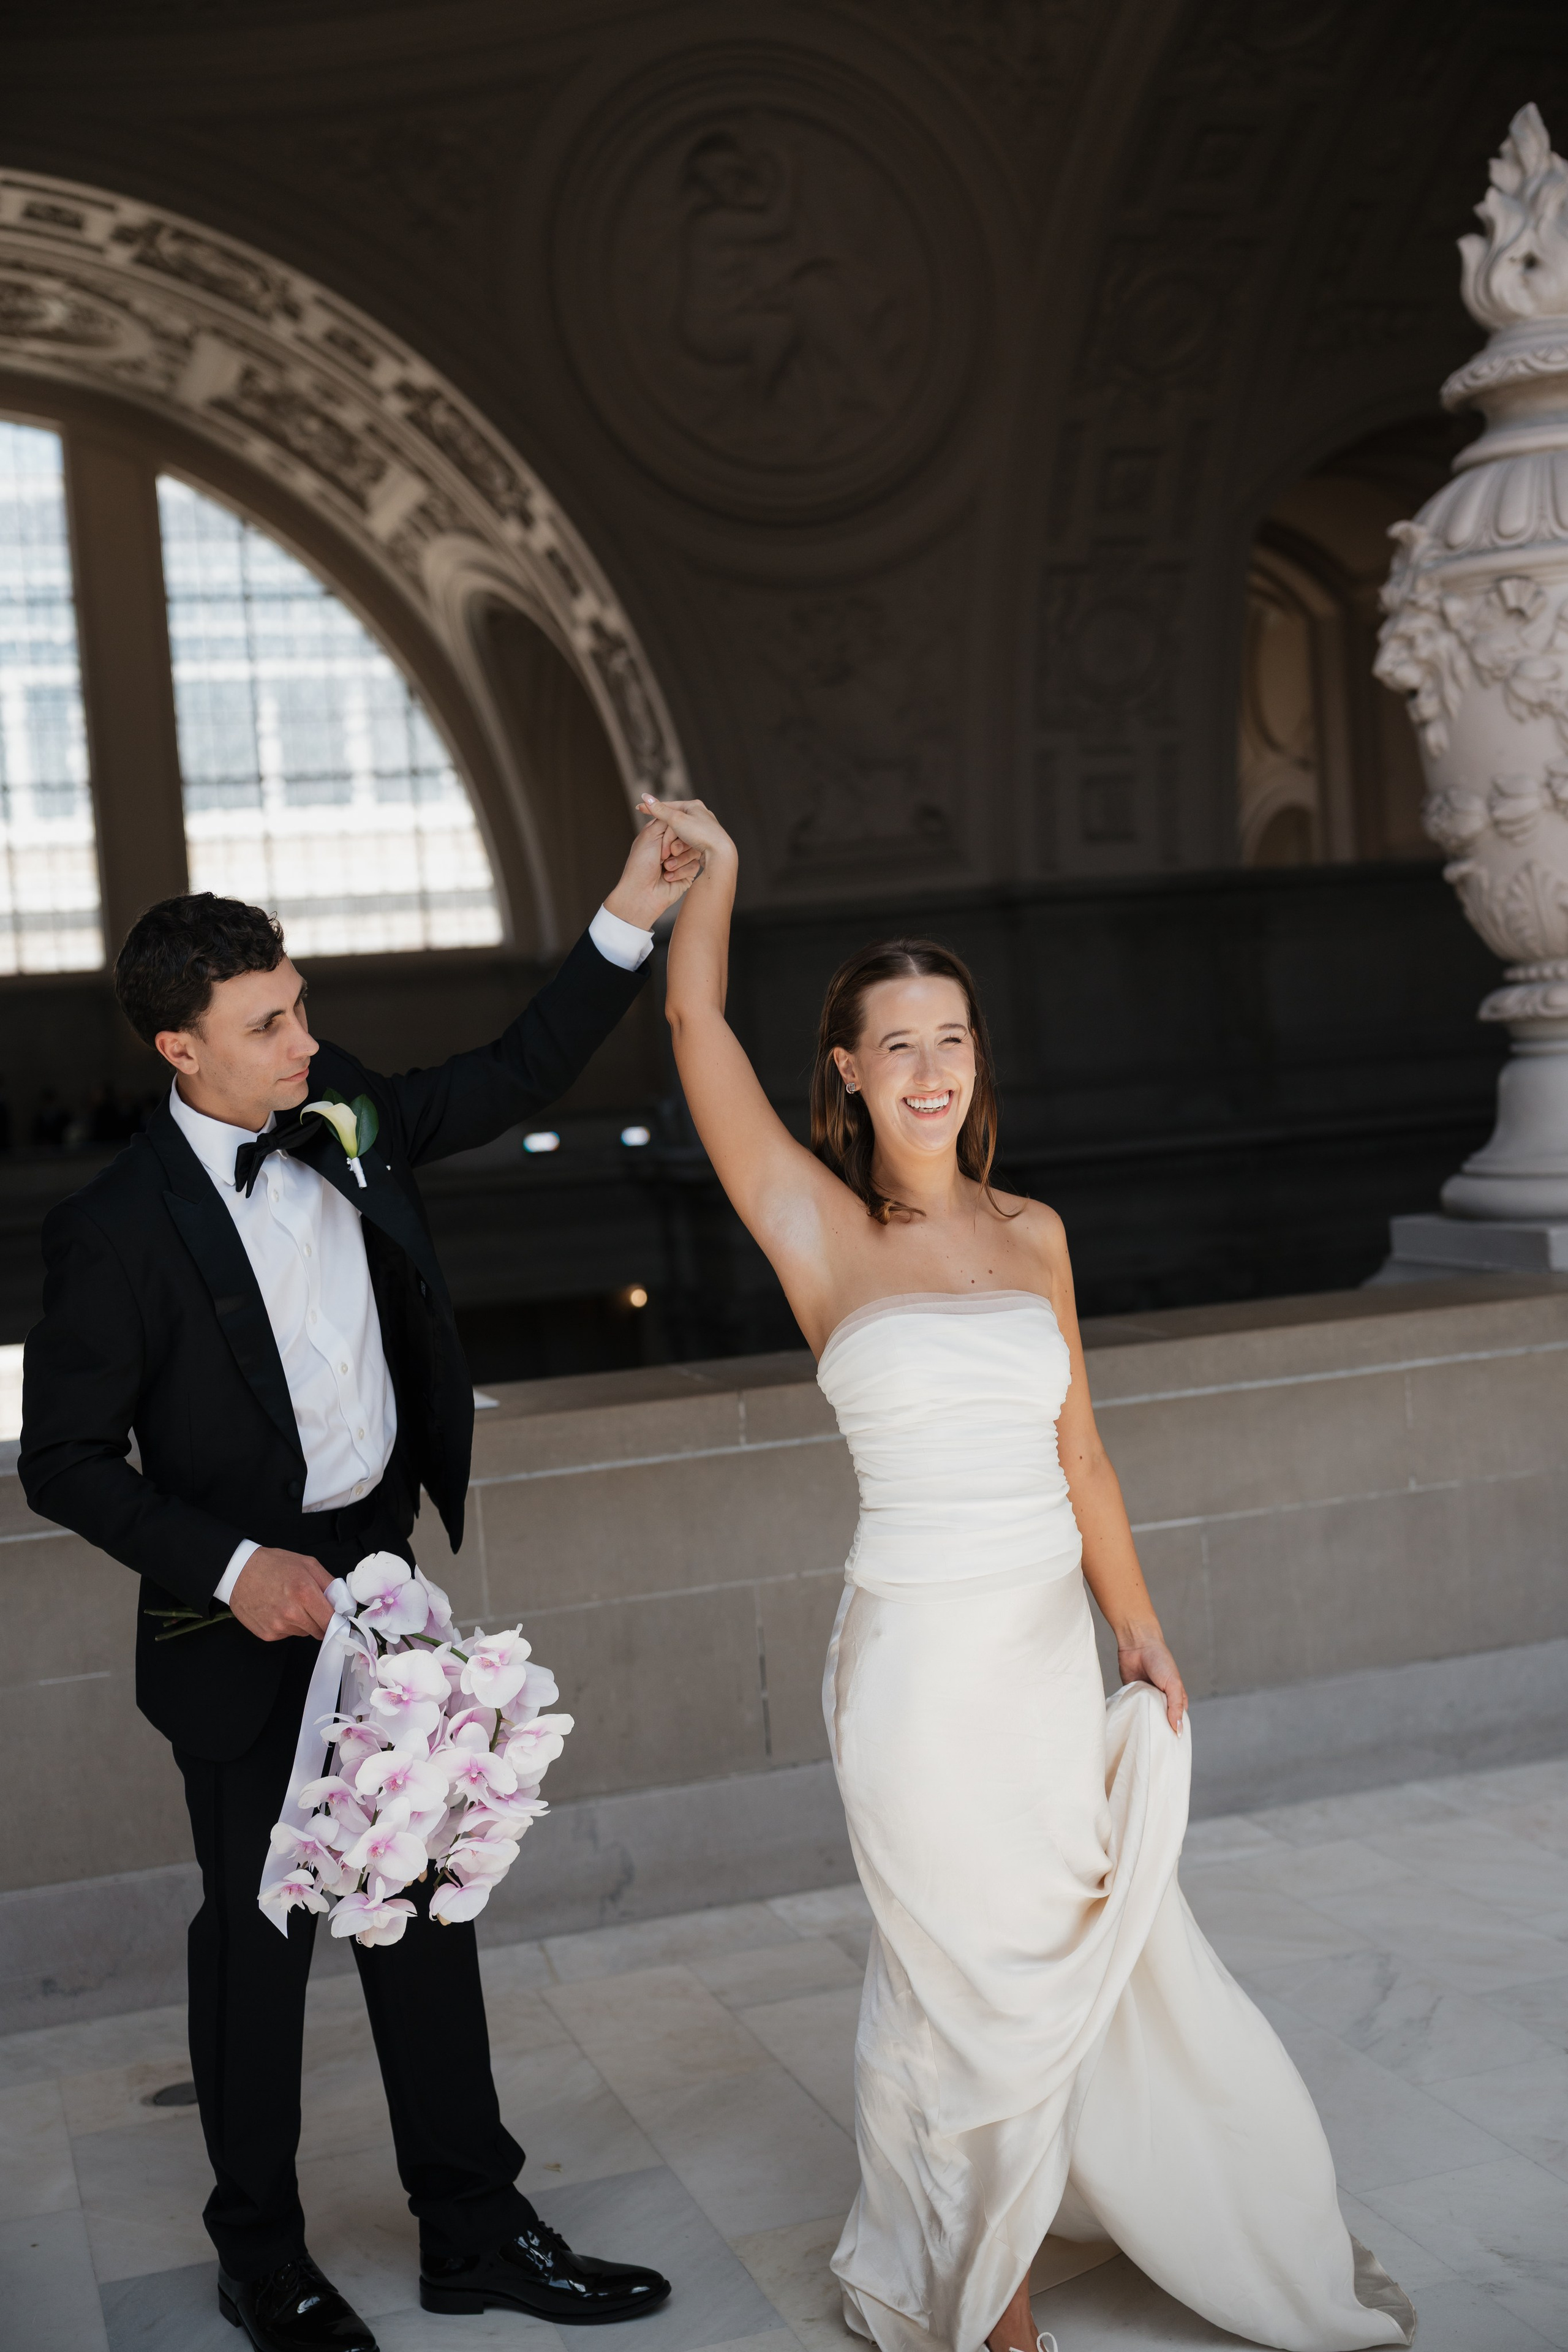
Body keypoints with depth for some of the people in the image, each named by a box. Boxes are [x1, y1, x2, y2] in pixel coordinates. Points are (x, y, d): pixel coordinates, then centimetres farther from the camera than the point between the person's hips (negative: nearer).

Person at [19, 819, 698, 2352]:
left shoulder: (341, 1119, -1)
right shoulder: (118, 1231, -17)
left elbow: (514, 1080, 8)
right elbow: (63, 1461, -12)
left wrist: (629, 925, -3)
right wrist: (232, 1567, -21)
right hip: (250, 1618, -6)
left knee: (423, 1910, 14)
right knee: (255, 1933, 11)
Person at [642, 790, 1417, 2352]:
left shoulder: (1032, 1233, 5)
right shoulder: (820, 1229, -6)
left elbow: (1078, 1454, 9)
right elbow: (697, 1022, -12)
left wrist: (1140, 1634, 10)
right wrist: (712, 862, 2)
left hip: (1054, 1651, 4)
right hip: (919, 1662, -4)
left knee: (1101, 1956, 16)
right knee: (975, 1982, 9)